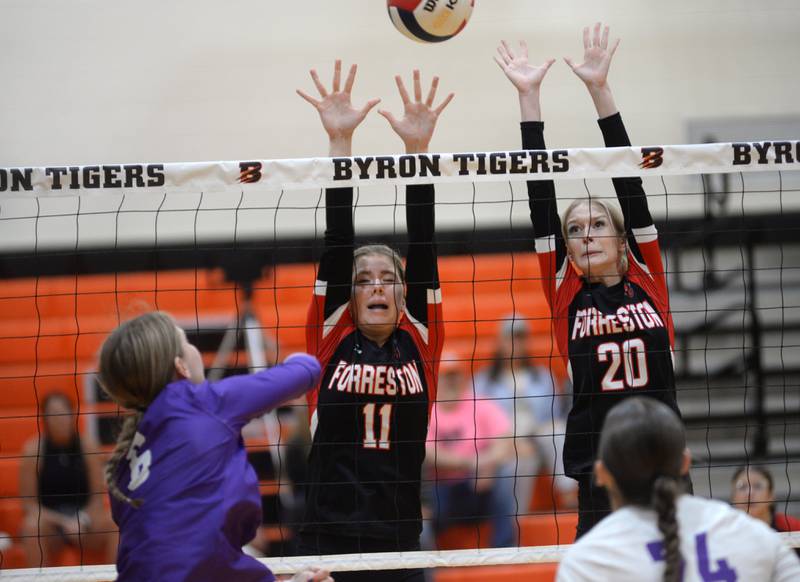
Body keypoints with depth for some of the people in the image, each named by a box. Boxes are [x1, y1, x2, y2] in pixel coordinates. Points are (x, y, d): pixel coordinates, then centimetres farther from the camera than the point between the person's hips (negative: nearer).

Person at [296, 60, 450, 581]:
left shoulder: (419, 339, 7)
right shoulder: (331, 338, 5)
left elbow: (424, 250, 0)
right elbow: (336, 246, -1)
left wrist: (419, 149, -7)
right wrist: (340, 142, -7)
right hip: (327, 538, -1)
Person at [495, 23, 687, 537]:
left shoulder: (646, 279, 8)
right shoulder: (566, 294, 6)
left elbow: (631, 188, 4)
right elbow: (542, 203, 4)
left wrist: (601, 90, 0)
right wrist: (529, 98, 2)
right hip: (598, 465, -1)